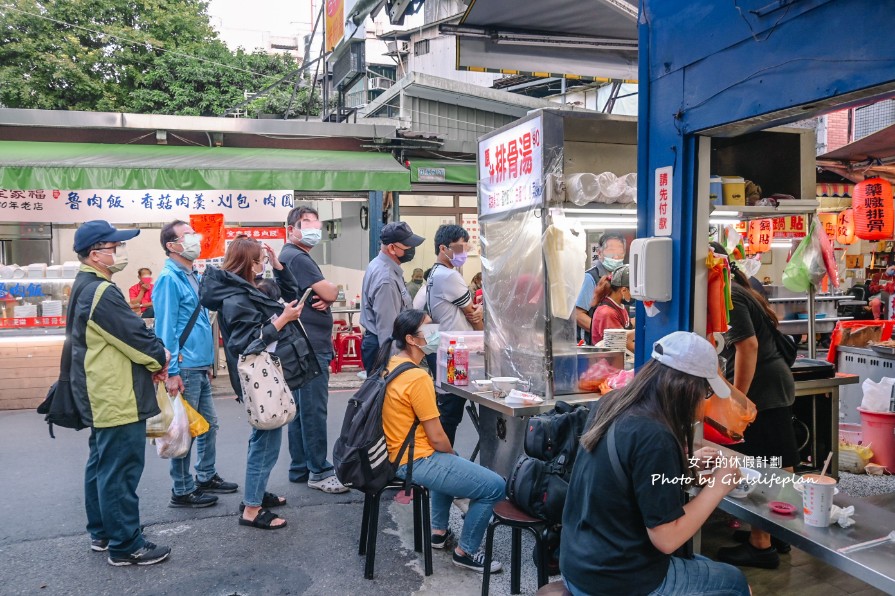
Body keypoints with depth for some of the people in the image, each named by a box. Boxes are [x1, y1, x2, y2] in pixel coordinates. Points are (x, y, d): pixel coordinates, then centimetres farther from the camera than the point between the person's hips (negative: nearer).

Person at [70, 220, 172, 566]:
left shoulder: (86, 287, 12)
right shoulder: (103, 292, -21)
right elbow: (134, 337, -20)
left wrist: (152, 356, 4)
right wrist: (160, 358, -1)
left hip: (102, 397, 11)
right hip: (118, 399, -11)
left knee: (101, 466, 19)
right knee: (120, 472, -3)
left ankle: (102, 533, 31)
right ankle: (125, 546, 5)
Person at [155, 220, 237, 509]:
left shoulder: (193, 276, 14)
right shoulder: (169, 279, -13)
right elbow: (165, 328, -17)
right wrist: (172, 372, -20)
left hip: (201, 366, 9)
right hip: (184, 368, -9)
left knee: (209, 423, 17)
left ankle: (206, 477, 32)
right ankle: (182, 491, 13)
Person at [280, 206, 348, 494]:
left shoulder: (295, 257, 20)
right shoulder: (297, 257, -13)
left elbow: (322, 296, 20)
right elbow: (329, 293, -18)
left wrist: (324, 297, -3)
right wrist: (332, 288, 5)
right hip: (310, 347, -11)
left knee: (300, 409, 14)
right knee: (314, 410, -5)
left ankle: (300, 469, 22)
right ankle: (319, 472, 1)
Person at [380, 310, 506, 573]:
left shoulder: (389, 365, 4)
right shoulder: (417, 377, -24)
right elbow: (437, 438, -19)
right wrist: (453, 456, 2)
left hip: (396, 453, 10)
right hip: (416, 461, -10)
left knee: (448, 464, 38)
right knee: (494, 486, -6)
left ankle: (439, 531, 38)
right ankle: (465, 552, 10)